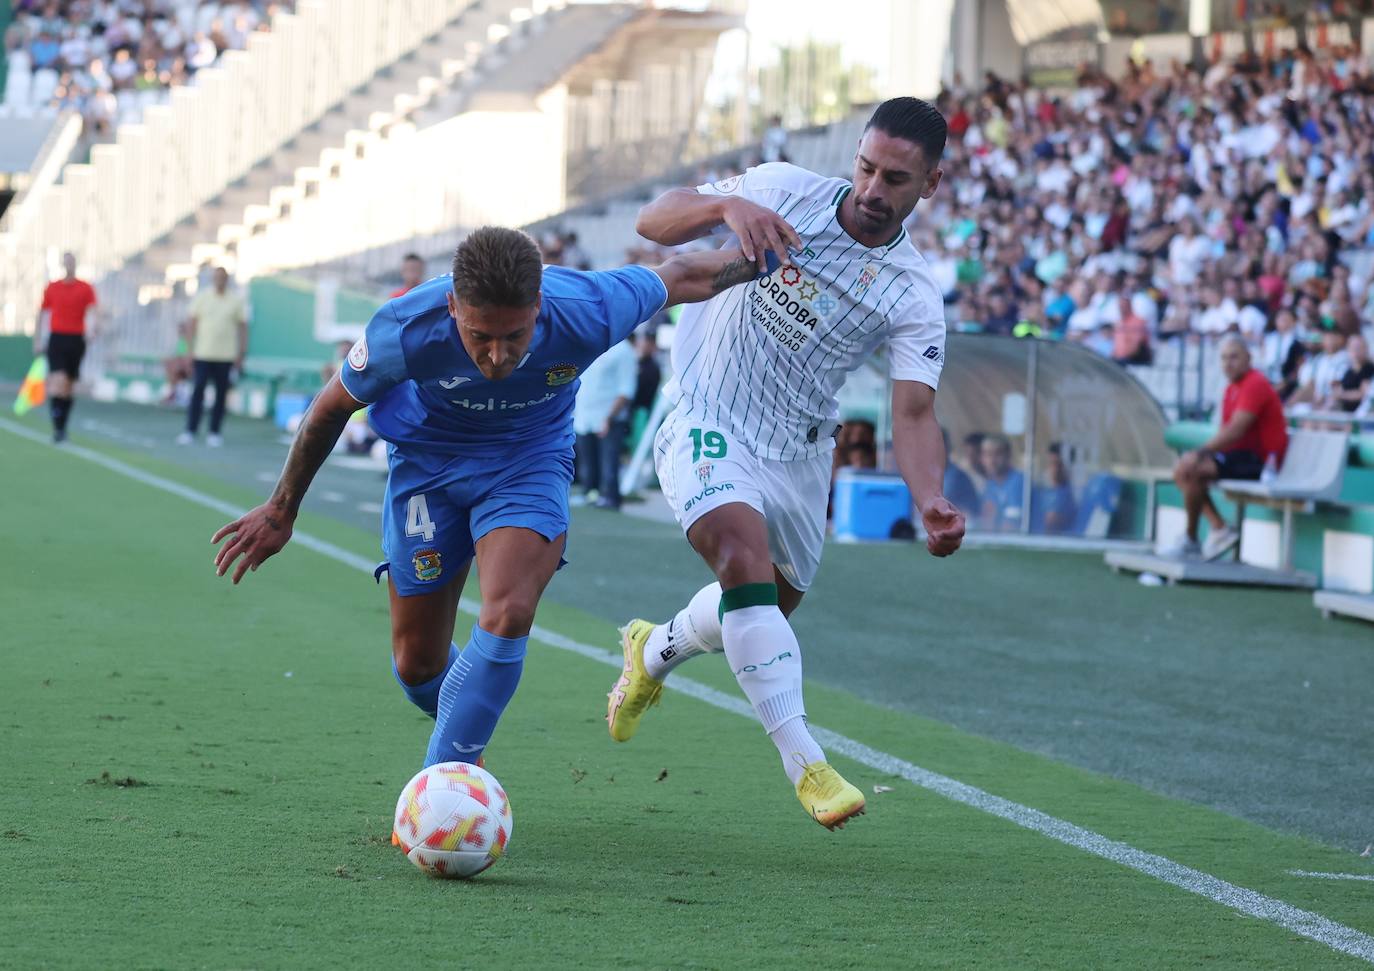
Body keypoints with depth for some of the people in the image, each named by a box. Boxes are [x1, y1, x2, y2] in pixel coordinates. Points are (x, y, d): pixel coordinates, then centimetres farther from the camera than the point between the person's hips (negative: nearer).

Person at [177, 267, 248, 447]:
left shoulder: (236, 300, 6)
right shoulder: (202, 297, 6)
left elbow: (242, 326, 8)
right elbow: (192, 323, 7)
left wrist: (241, 353, 2)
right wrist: (191, 348, 1)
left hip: (225, 356, 1)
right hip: (202, 354, -1)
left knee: (221, 394, 3)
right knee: (197, 391, -8)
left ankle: (214, 433, 9)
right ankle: (190, 431, -6)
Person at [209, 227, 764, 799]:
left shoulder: (587, 313, -33)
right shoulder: (405, 331, -33)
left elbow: (680, 277, -12)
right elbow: (332, 407, -13)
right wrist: (281, 511, -2)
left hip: (529, 461, 0)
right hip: (428, 465, 1)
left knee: (508, 616, -26)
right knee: (417, 665, 5)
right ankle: (463, 742, 39)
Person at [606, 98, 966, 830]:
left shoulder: (914, 296, -9)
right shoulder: (782, 190, -10)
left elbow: (913, 414, -16)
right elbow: (653, 221, -12)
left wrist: (929, 502, -35)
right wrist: (728, 204, -33)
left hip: (797, 454, 4)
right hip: (706, 428, -4)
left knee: (767, 608, 19)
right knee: (746, 553, -29)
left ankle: (655, 651, 54)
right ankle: (806, 766, -34)